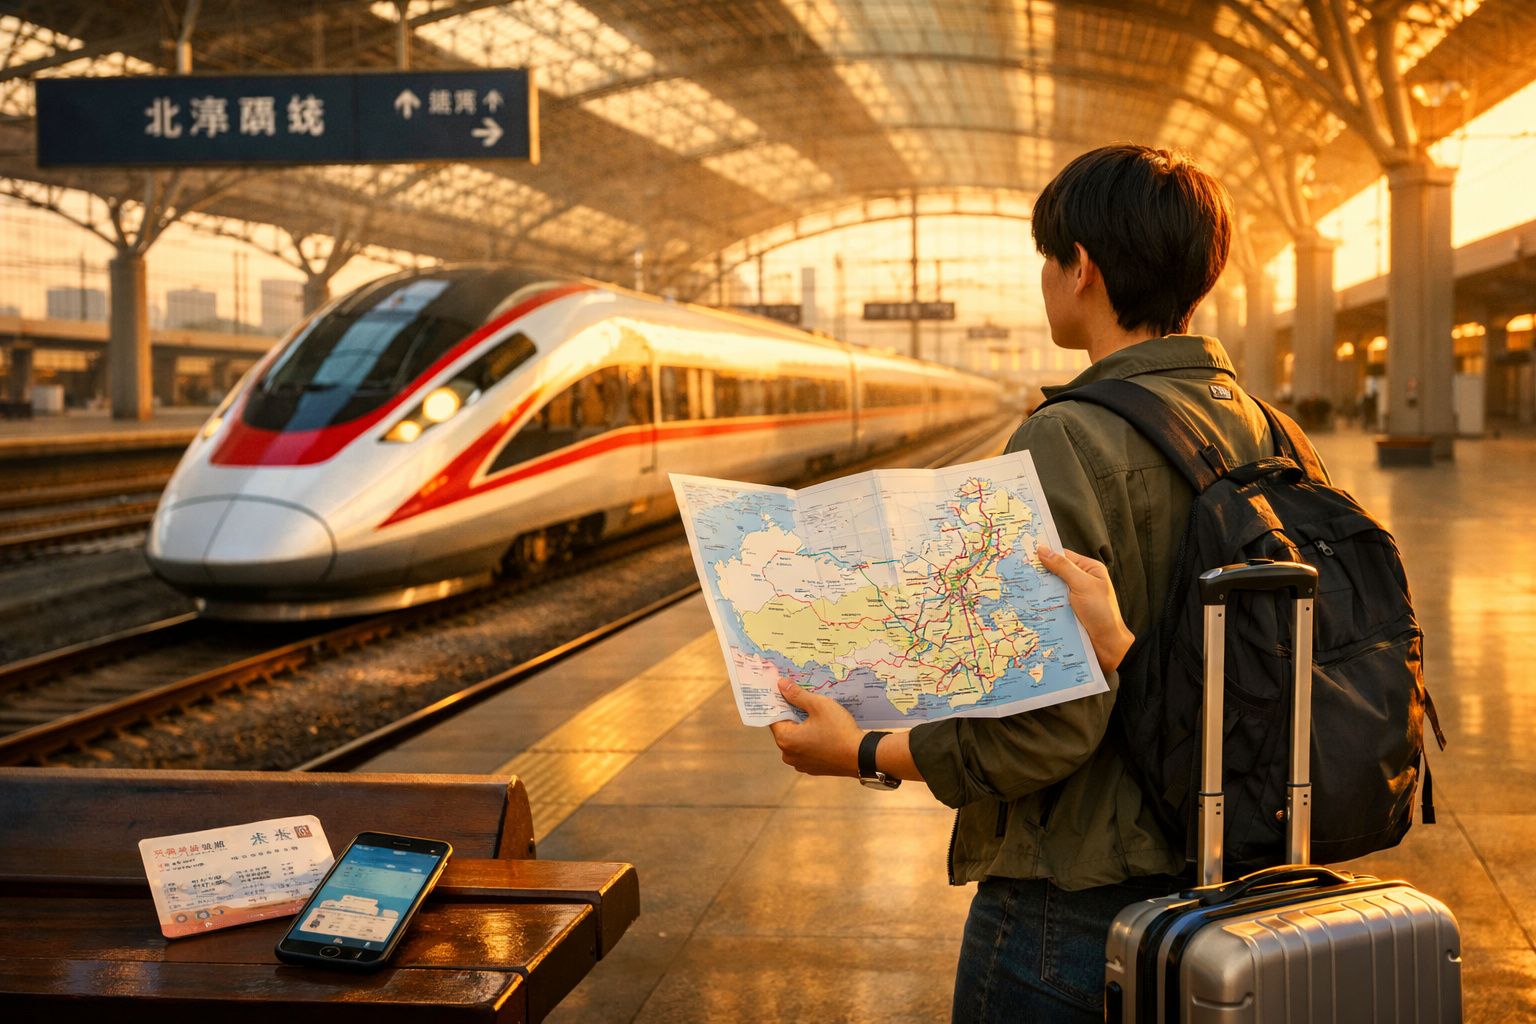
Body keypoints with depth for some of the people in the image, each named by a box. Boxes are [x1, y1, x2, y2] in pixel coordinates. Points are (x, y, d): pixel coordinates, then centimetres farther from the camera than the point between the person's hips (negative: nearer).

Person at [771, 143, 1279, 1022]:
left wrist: (866, 753, -13)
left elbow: (1054, 725, -23)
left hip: (1073, 908, -8)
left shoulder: (1068, 442, -20)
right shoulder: (1261, 432, 3)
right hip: (1218, 881, 8)